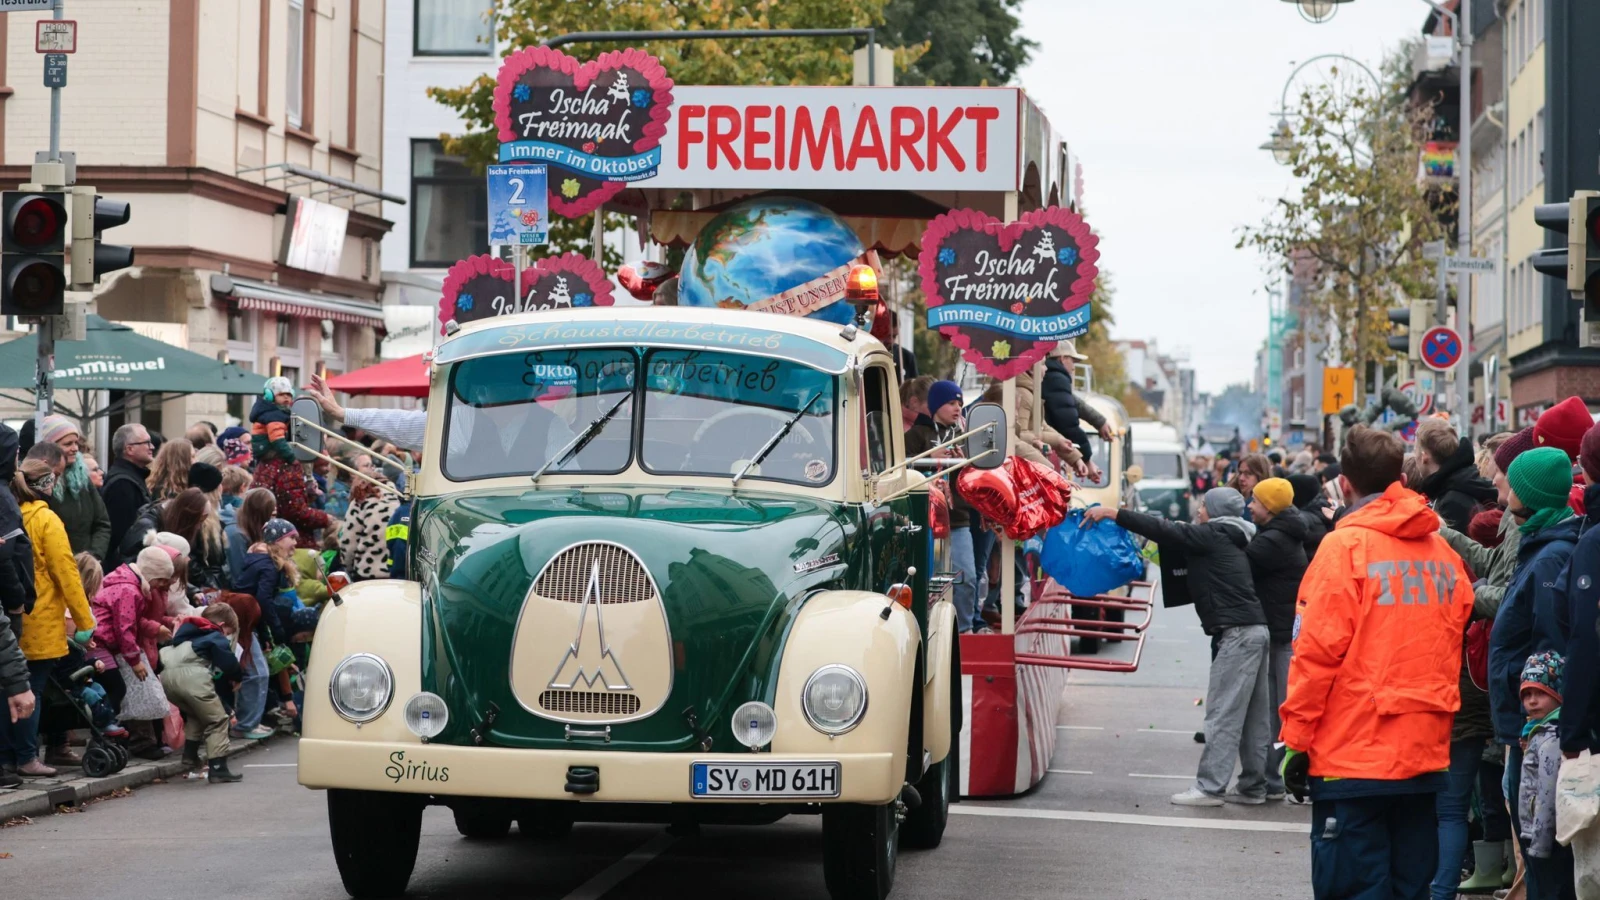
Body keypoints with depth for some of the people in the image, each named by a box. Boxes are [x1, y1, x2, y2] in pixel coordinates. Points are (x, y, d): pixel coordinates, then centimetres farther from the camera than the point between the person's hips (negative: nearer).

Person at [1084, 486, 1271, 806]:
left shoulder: (1212, 535, -7)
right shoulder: (1227, 539, 21)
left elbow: (1164, 530, -14)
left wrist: (1112, 513, -15)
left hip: (1238, 632, -10)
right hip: (1254, 630, 10)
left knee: (1223, 713, -10)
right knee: (1252, 715, 11)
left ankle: (1209, 787, -11)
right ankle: (1253, 786, 15)